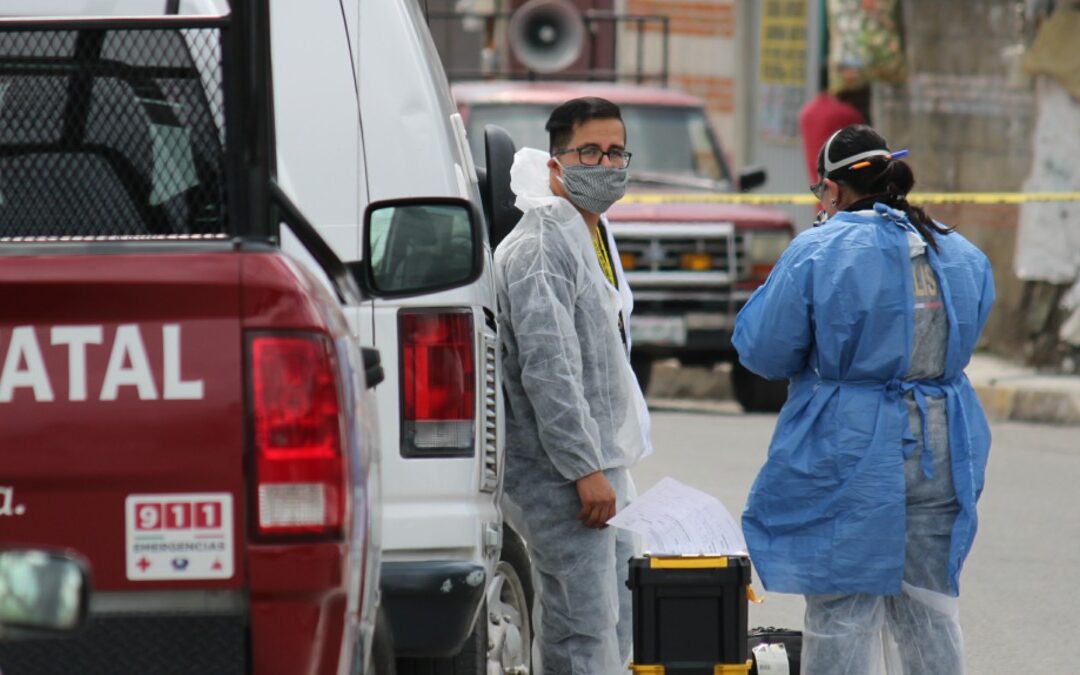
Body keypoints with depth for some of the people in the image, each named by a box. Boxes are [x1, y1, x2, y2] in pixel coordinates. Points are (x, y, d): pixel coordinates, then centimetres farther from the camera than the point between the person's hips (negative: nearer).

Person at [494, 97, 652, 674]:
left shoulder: (595, 237, 17)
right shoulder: (541, 248, -15)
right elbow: (548, 370, -22)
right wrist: (585, 470, -24)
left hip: (601, 466, 10)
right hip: (560, 475, -10)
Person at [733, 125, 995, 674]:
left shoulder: (816, 254, -12)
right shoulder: (962, 256, 6)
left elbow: (764, 352, -6)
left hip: (849, 458, -5)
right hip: (942, 456, 5)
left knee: (841, 611, 1)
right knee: (928, 607, 13)